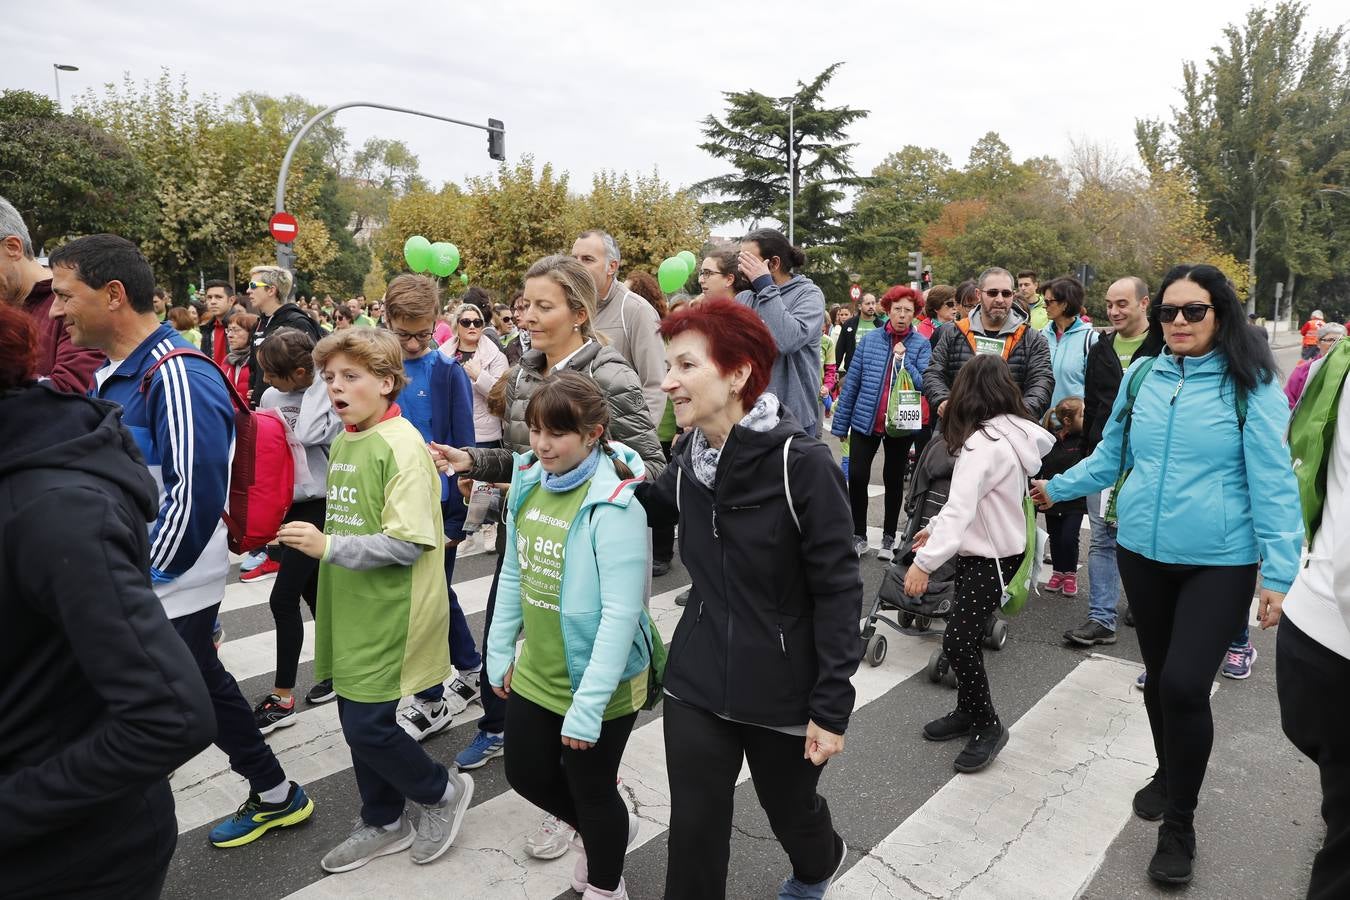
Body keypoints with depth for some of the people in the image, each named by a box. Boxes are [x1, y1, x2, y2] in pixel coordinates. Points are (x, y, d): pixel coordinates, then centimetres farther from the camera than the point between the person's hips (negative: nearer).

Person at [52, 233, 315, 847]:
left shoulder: (177, 376, -21)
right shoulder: (110, 374, 9)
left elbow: (198, 491, -24)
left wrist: (143, 576, -16)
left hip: (171, 588, -9)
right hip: (128, 580, 9)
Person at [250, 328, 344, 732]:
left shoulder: (329, 393, -15)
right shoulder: (270, 396, 5)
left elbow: (307, 434, -31)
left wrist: (318, 381, -20)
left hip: (316, 506, -7)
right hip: (286, 504, 7)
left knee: (283, 599, -4)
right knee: (312, 591, 17)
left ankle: (282, 698, 10)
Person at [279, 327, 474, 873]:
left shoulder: (400, 444, -18)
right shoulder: (344, 441, 8)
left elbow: (409, 543, -24)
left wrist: (328, 546, -24)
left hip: (390, 614, -8)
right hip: (353, 610, 8)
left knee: (369, 726, -2)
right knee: (357, 720, 16)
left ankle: (442, 791, 24)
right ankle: (384, 823, 37)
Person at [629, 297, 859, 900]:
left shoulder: (802, 464, -21)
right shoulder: (689, 456, -4)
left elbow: (838, 591, -16)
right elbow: (656, 501, 20)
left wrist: (832, 706, -15)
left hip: (783, 686, -3)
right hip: (697, 680, 4)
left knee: (791, 809, 21)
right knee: (693, 829, 9)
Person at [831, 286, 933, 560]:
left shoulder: (921, 344, -3)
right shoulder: (870, 339, 0)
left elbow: (924, 385, -12)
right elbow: (852, 381, 2)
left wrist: (904, 359, -22)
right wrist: (840, 423, 2)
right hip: (865, 421, 1)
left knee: (894, 480, 12)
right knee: (857, 477, -3)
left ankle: (889, 538, 26)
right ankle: (858, 536, 14)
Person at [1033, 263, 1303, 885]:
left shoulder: (1251, 386, -9)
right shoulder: (1140, 377, 2)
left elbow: (1272, 482, -10)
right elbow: (1110, 459, 13)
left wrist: (1279, 572, -13)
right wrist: (1057, 487, 7)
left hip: (1219, 562, -4)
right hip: (1143, 554, 4)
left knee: (1185, 686, -11)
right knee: (1159, 677, 17)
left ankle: (1179, 825, 12)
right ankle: (1168, 773, 44)